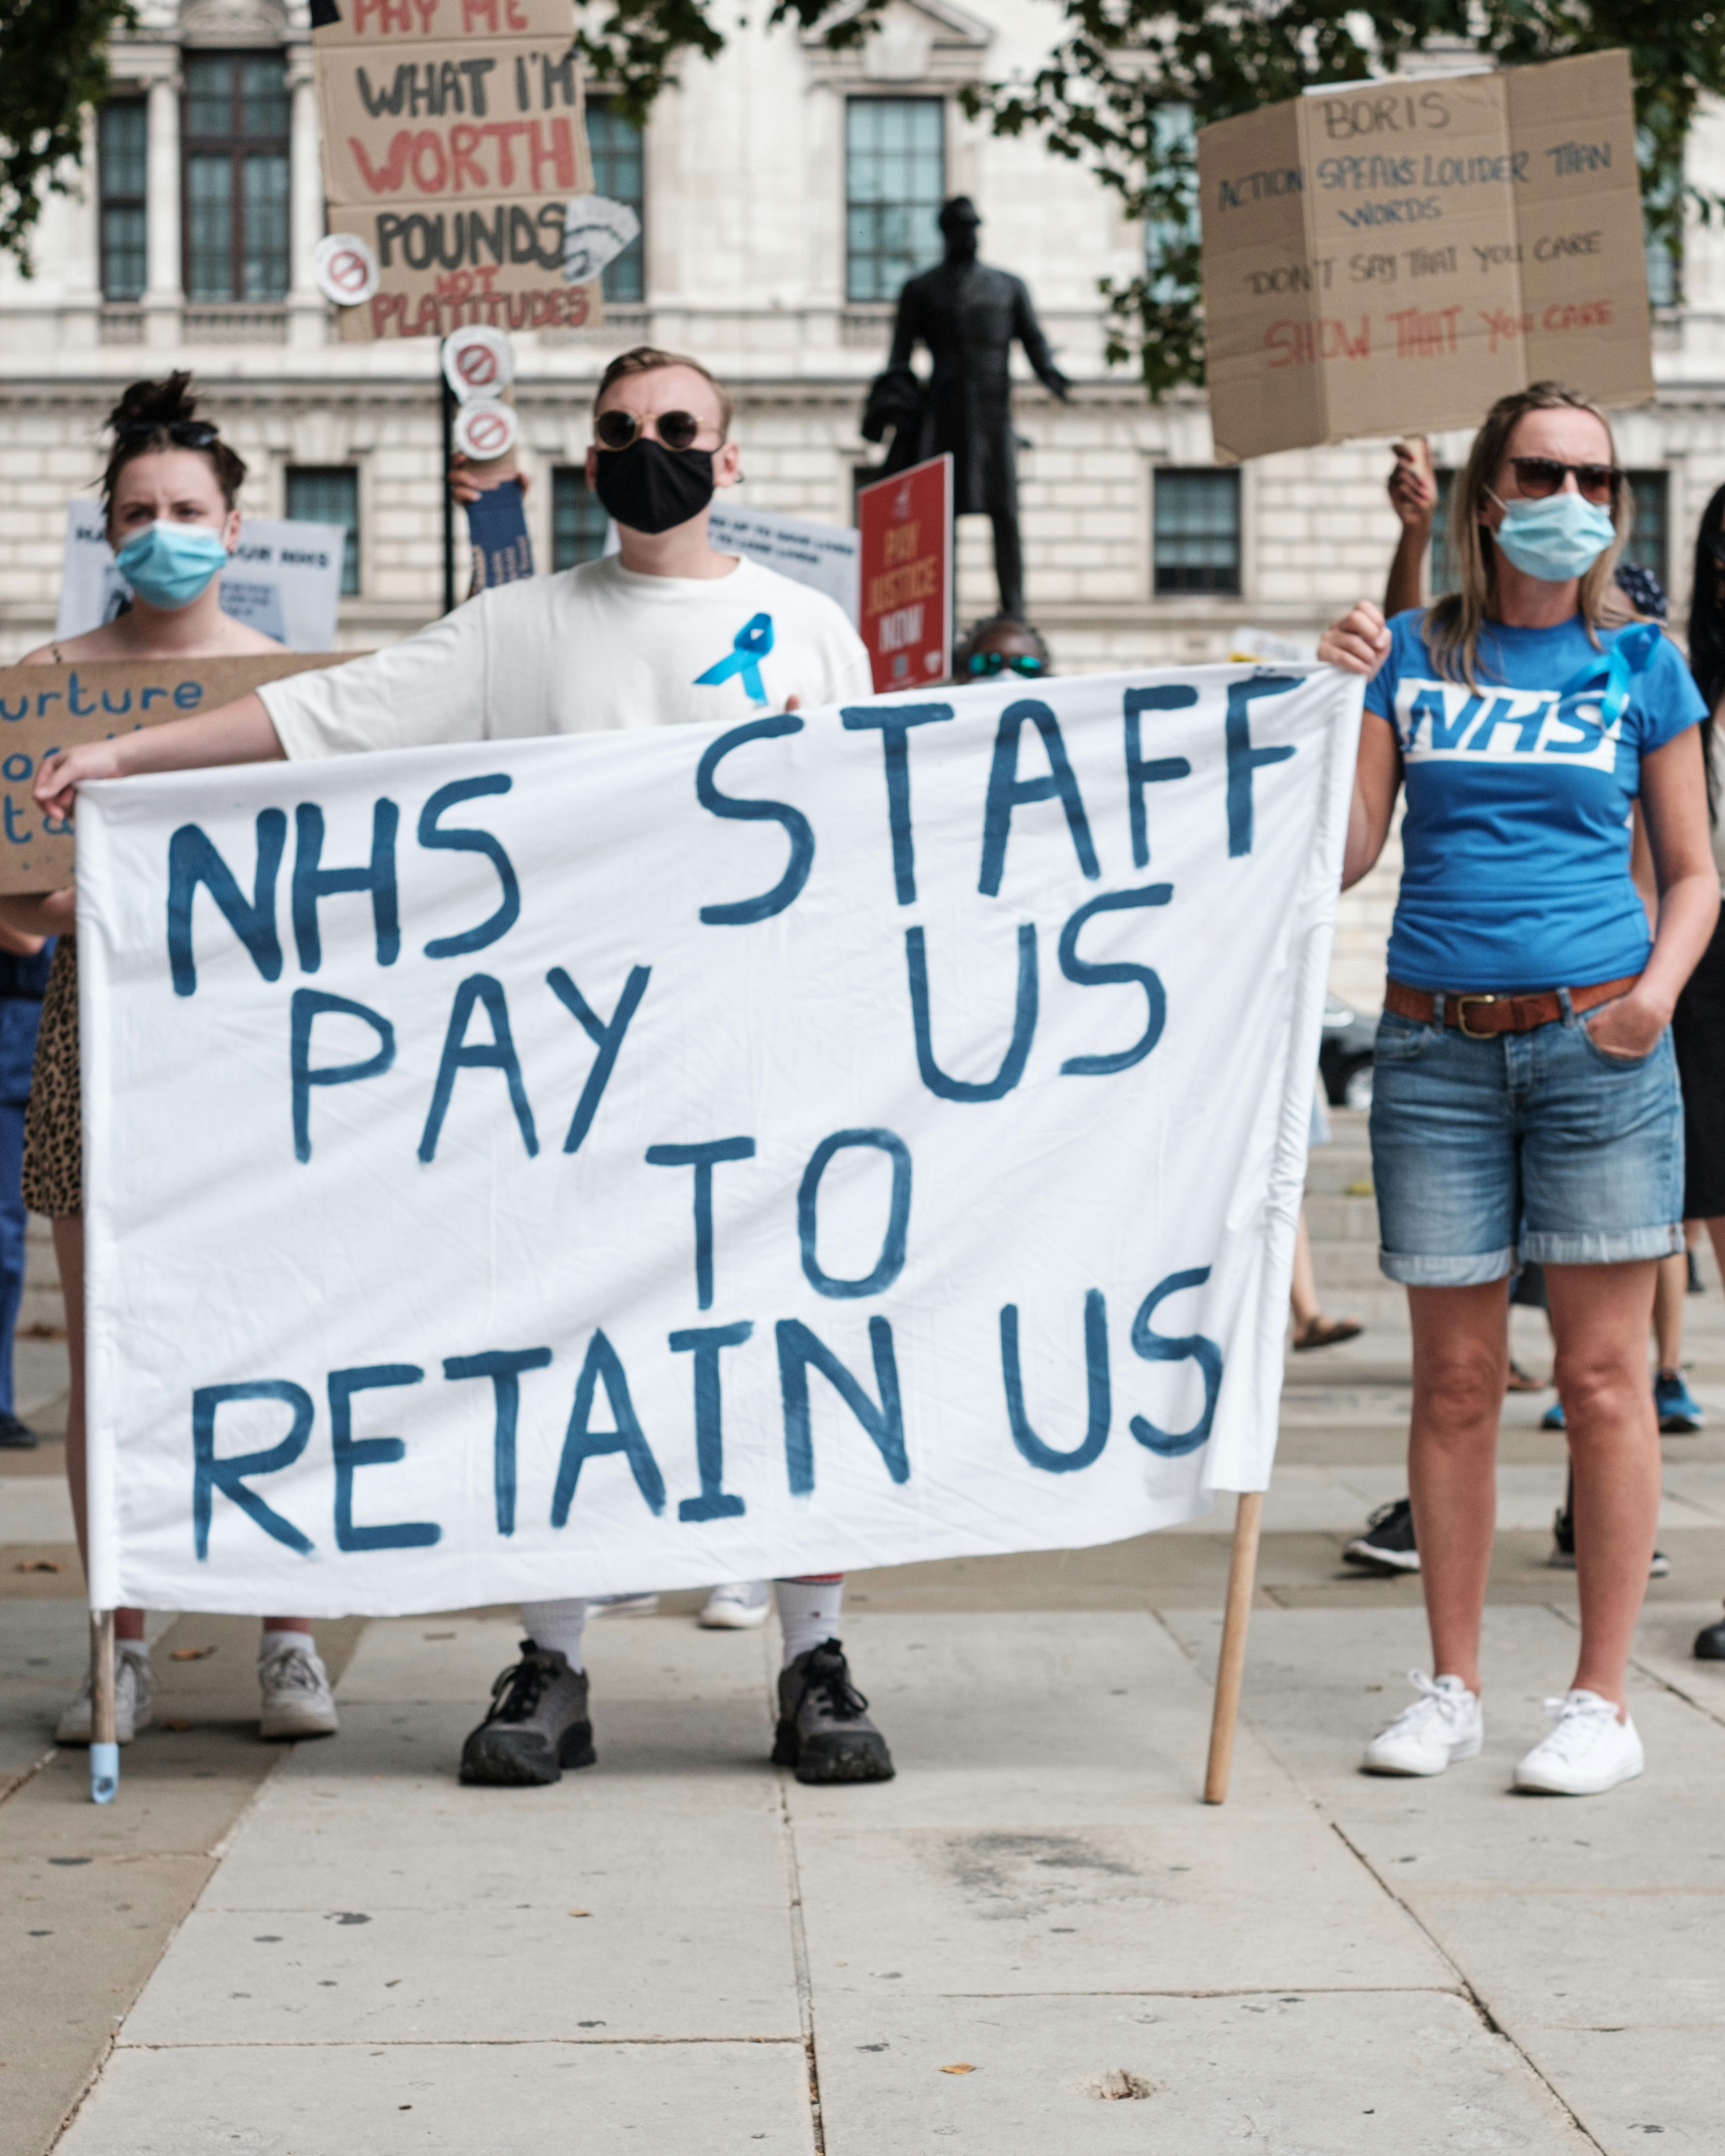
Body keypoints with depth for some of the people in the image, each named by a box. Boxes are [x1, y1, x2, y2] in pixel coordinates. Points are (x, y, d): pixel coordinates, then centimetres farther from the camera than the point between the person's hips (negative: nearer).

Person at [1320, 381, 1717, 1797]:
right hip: (1437, 1047, 1)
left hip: (1595, 1043, -1)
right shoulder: (1414, 655, 7)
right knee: (1455, 1380, 6)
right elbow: (1344, 860, 4)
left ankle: (1602, 1703, 6)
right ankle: (1452, 1691, 16)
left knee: (1604, 1377, -1)